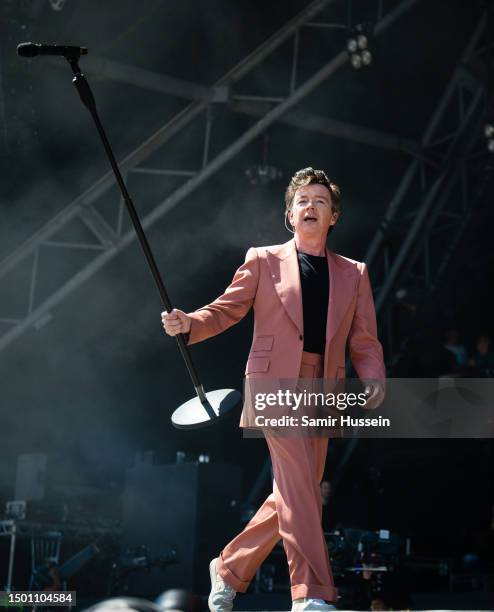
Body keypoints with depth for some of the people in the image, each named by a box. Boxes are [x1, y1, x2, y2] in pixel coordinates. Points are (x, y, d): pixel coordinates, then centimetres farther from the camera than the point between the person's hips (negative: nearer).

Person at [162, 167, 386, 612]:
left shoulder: (354, 274, 16)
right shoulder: (263, 260, 8)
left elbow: (364, 340, 12)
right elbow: (226, 310, 8)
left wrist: (374, 377, -7)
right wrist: (188, 323, -11)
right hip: (276, 383, -4)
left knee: (292, 497, 8)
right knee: (297, 482, -18)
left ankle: (229, 569, 26)